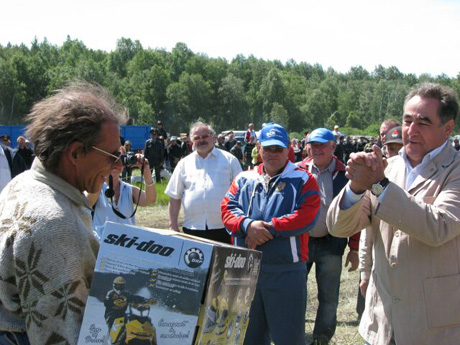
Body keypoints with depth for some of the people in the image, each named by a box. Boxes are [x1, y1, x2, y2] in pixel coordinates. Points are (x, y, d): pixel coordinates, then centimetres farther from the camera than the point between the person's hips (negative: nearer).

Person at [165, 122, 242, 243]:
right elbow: (175, 196, 13)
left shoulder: (229, 160, 6)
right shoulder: (184, 163, 12)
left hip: (223, 229, -2)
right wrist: (173, 225, 7)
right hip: (192, 228, 2)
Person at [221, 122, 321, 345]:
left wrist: (269, 227, -16)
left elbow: (307, 216, -12)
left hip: (286, 270, -4)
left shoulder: (302, 179, 1)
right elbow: (227, 208, 3)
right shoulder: (244, 179, 13)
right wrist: (248, 225, -17)